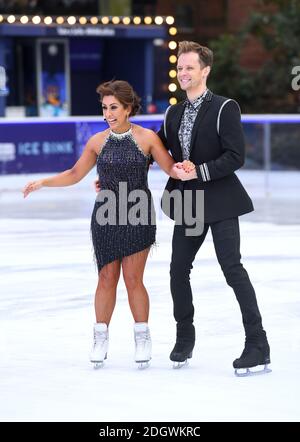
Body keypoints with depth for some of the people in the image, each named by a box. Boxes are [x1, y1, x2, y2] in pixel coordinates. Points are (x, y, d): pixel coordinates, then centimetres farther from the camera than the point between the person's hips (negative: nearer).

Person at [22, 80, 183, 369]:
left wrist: (182, 170, -25)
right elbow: (75, 174, 11)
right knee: (107, 278, 2)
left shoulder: (147, 138, -5)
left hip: (138, 216, -2)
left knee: (133, 278, -5)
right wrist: (42, 183, 0)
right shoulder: (98, 142, 2)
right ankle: (101, 337, 14)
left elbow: (171, 169, -2)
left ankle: (142, 337, 10)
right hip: (106, 217, 2)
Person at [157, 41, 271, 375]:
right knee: (178, 270, 8)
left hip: (220, 202, -6)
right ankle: (184, 338, 25)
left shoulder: (224, 109, -8)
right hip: (187, 203, 6)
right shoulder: (173, 114, 12)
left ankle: (257, 345, -7)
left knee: (232, 269, -10)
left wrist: (200, 171, -22)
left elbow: (236, 157, -15)